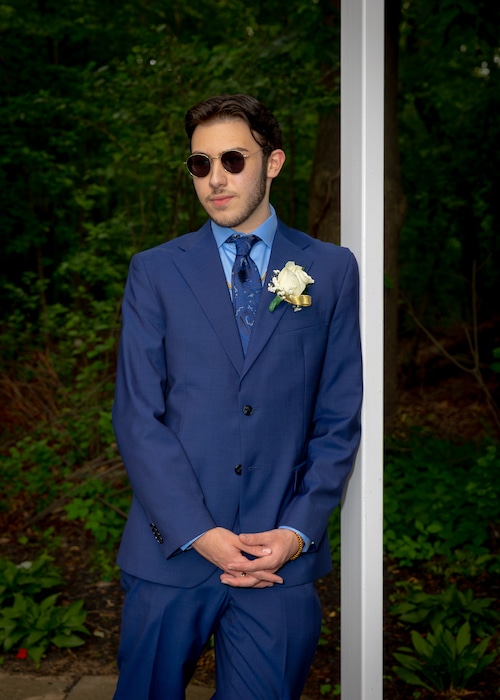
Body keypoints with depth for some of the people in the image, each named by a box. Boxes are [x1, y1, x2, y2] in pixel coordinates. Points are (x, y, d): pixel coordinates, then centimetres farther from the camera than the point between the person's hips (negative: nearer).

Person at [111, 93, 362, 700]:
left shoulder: (331, 270, 4)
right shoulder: (154, 271, 4)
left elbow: (338, 418, 3)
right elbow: (137, 416, -2)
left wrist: (298, 530, -8)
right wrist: (197, 532, -11)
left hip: (283, 558, 0)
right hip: (171, 548, 1)